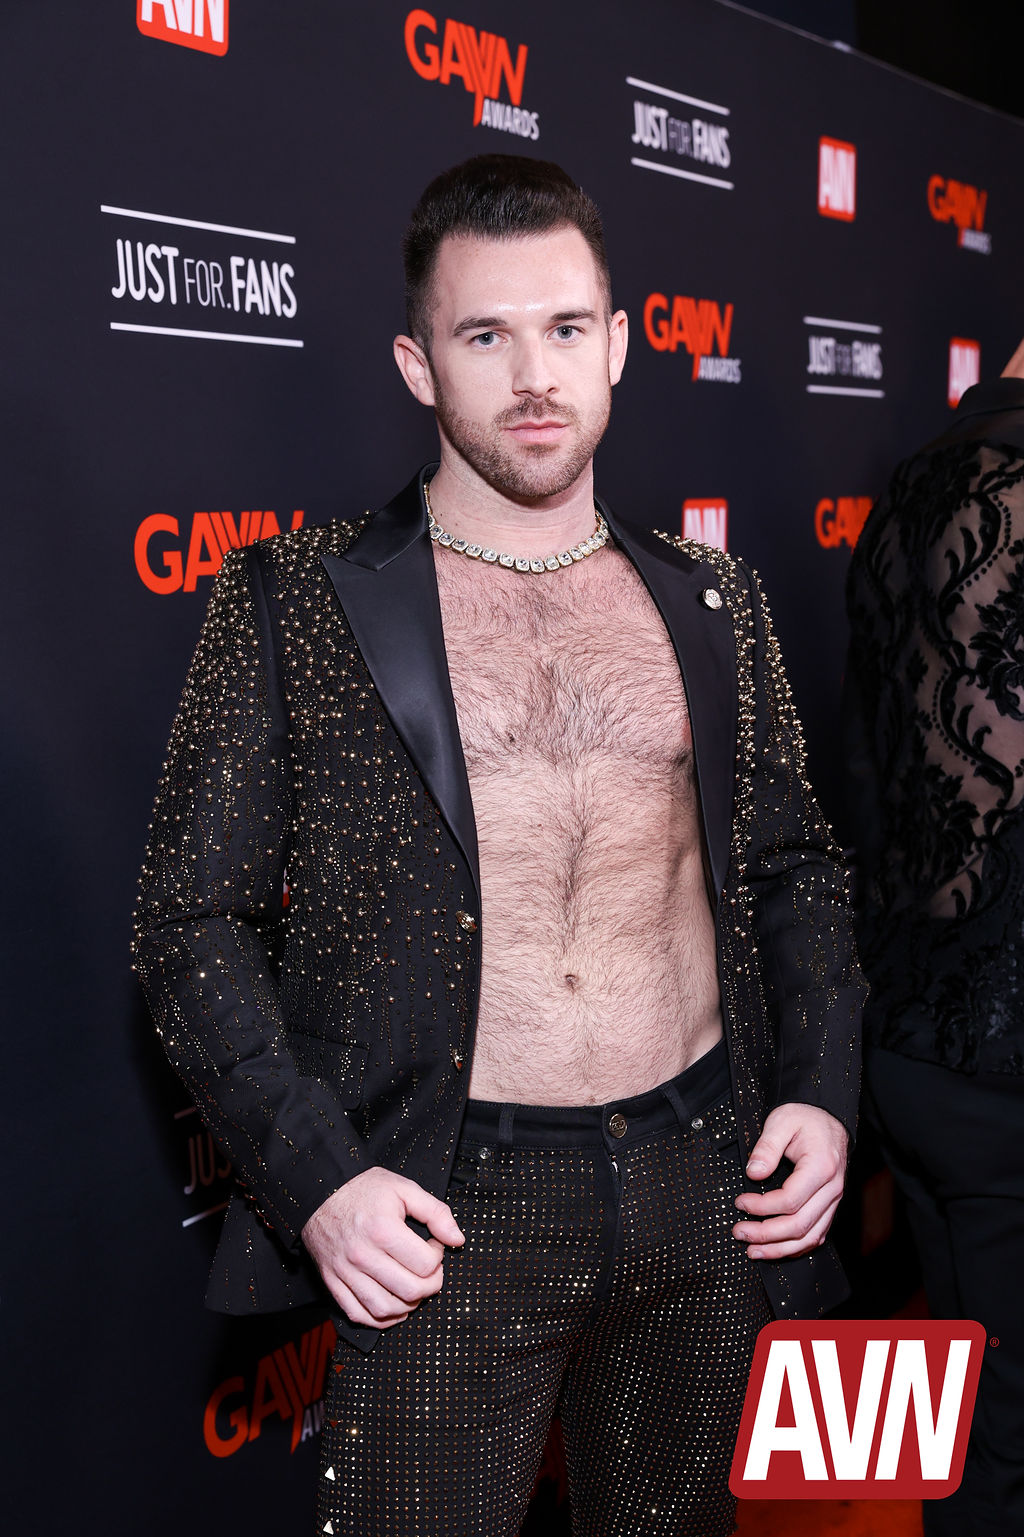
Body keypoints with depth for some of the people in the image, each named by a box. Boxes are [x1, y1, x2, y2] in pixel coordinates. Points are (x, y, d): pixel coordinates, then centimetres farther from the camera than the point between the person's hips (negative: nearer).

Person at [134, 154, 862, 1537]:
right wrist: (315, 1178, -13)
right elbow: (194, 920, -4)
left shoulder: (712, 604, 8)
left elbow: (792, 865, 16)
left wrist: (822, 1090, 3)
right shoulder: (295, 602, -3)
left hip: (706, 1188, 4)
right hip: (446, 1211, -3)